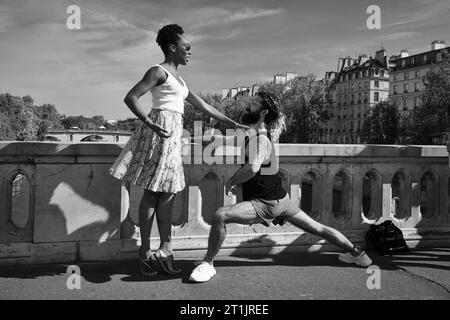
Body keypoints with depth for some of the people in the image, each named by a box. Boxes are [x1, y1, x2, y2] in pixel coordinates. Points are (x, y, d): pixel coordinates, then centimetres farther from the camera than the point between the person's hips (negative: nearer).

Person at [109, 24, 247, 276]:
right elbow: (130, 97, -11)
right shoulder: (159, 71, -3)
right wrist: (149, 123, -22)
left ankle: (164, 251, 11)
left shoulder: (178, 79, 23)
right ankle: (146, 251, 4)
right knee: (154, 192, -5)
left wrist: (233, 123, 23)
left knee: (167, 192, 6)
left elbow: (204, 106, 24)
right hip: (160, 129, -9)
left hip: (173, 134, 9)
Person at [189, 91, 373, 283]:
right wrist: (234, 180, 16)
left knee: (220, 216, -21)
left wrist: (231, 182, -22)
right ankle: (357, 253, 30)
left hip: (267, 204, -10)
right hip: (280, 199, 10)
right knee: (317, 228, 19)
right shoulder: (255, 134, 9)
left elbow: (252, 168, -38)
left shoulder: (260, 139, -20)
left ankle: (208, 263, -7)